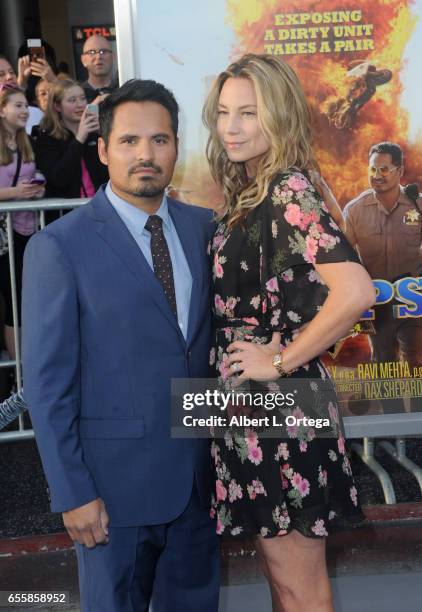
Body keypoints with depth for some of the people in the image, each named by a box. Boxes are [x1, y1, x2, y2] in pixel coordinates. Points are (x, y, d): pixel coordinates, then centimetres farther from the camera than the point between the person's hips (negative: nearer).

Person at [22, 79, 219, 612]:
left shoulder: (203, 227, 3)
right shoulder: (59, 247, -12)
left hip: (200, 469, 4)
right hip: (116, 478, -4)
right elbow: (46, 382, -11)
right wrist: (72, 493, -11)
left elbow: (217, 333, 8)